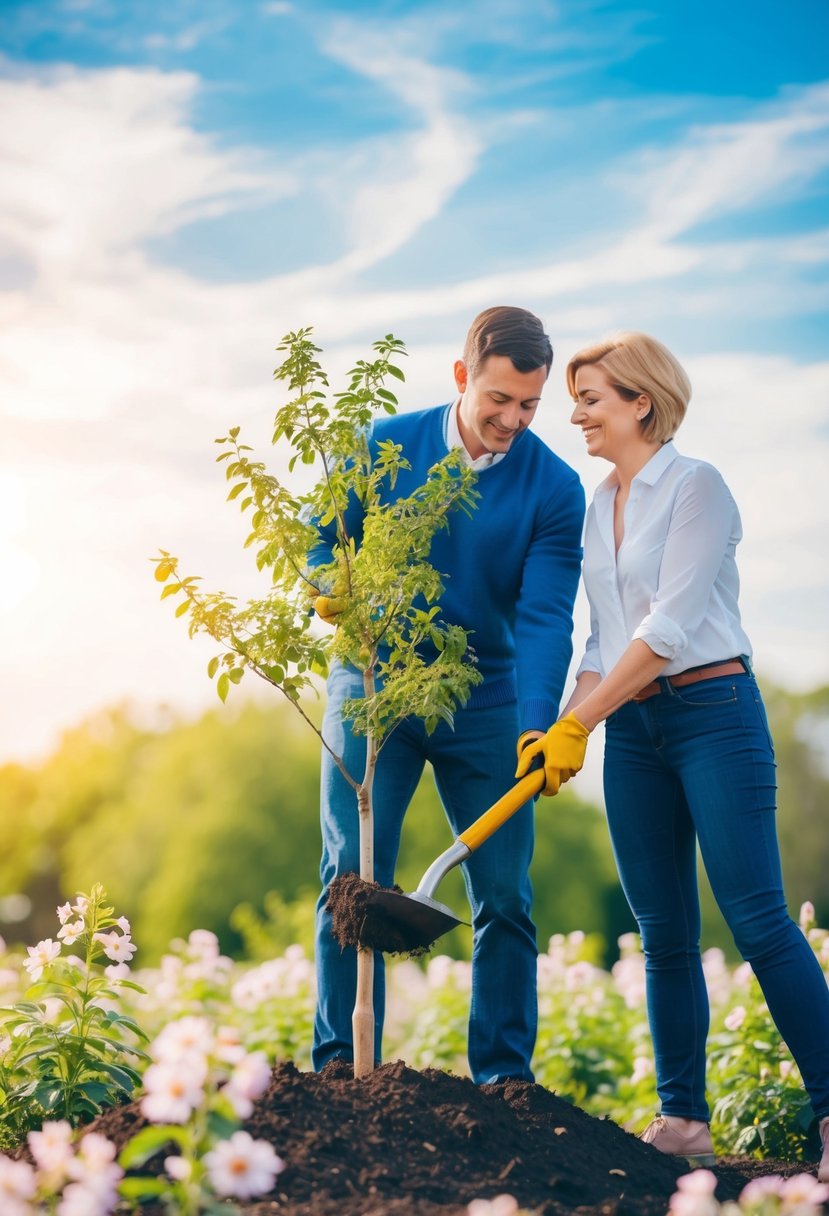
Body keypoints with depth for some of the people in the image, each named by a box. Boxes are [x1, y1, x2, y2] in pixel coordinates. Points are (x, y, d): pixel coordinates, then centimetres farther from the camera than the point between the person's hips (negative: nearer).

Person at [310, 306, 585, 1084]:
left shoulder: (554, 487, -6)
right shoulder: (385, 448, -3)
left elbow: (545, 615, -14)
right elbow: (324, 547, 4)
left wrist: (536, 724, -28)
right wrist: (336, 598, -20)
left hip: (485, 696, 1)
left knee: (504, 894, 0)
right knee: (354, 876, -6)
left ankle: (503, 1077, 10)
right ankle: (341, 1070, 0)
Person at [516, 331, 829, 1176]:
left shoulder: (694, 487, -8)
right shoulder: (597, 507, 14)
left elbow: (670, 626, -17)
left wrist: (577, 723, -16)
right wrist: (568, 731, 2)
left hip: (714, 715, -7)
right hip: (632, 728, 7)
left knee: (758, 923, -10)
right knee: (664, 935, 6)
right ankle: (681, 1121, 12)